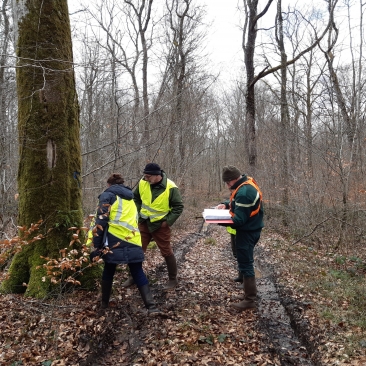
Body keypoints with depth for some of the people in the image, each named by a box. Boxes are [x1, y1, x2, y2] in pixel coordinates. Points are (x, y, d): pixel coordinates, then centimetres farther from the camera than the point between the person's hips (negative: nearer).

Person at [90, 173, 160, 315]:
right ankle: (151, 306, 3)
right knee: (137, 272, 10)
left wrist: (97, 245, -3)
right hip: (133, 241, 4)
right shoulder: (130, 199, 25)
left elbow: (101, 221, -4)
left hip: (115, 241, -4)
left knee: (108, 271, 18)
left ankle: (104, 303, 31)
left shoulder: (108, 195, 6)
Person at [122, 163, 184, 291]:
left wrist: (168, 221, -17)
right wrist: (139, 213, 1)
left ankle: (172, 279, 22)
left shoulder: (170, 187, -20)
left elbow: (178, 207, -12)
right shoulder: (142, 183, -8)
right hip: (143, 223, 4)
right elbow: (136, 198, 10)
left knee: (166, 252, 6)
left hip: (161, 225, -4)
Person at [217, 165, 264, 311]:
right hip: (250, 228, 11)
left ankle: (250, 300, 7)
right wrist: (226, 204, 5)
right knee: (246, 262, 18)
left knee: (245, 264, -2)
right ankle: (250, 294, 29)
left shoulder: (244, 192, -27)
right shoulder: (247, 183, 6)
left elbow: (239, 219, -27)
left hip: (247, 231, -11)